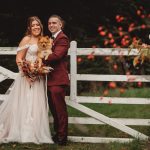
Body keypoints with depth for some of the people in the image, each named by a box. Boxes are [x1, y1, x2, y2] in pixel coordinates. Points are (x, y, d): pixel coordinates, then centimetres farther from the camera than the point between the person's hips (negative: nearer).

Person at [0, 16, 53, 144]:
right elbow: (19, 59, -10)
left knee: (37, 105, 9)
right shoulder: (27, 39, -6)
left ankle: (36, 133, 16)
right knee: (26, 104, -3)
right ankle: (24, 134, 4)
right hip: (27, 76, -6)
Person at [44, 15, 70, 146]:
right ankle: (57, 133, 25)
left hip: (58, 80, -10)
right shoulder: (51, 38, 21)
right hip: (50, 79, 10)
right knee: (53, 108, 15)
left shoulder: (62, 38, -10)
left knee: (60, 109, -5)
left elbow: (56, 55, -23)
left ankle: (62, 137, 1)